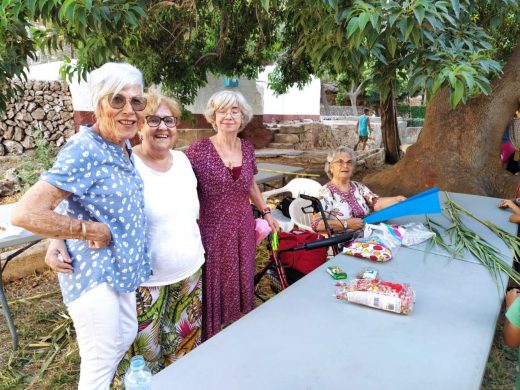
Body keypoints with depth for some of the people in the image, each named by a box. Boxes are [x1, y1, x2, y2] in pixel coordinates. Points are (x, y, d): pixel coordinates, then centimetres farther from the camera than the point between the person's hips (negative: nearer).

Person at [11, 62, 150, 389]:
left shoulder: (124, 147, 2)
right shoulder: (84, 151, -25)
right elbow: (26, 213, -30)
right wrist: (90, 231, -23)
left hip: (121, 265, 9)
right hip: (94, 272, -9)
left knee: (126, 335, 25)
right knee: (100, 362, 8)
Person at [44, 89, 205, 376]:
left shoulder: (182, 160, 3)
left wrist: (198, 252, 20)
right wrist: (58, 241, -35)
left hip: (189, 273, 6)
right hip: (145, 281, -6)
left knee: (185, 344, 23)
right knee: (145, 353, 10)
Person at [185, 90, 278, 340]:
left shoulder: (247, 148, 5)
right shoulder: (199, 150, -10)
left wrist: (266, 212, 17)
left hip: (243, 230, 5)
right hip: (214, 231, -4)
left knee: (242, 283, 14)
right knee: (215, 285, 4)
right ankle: (211, 340, 26)